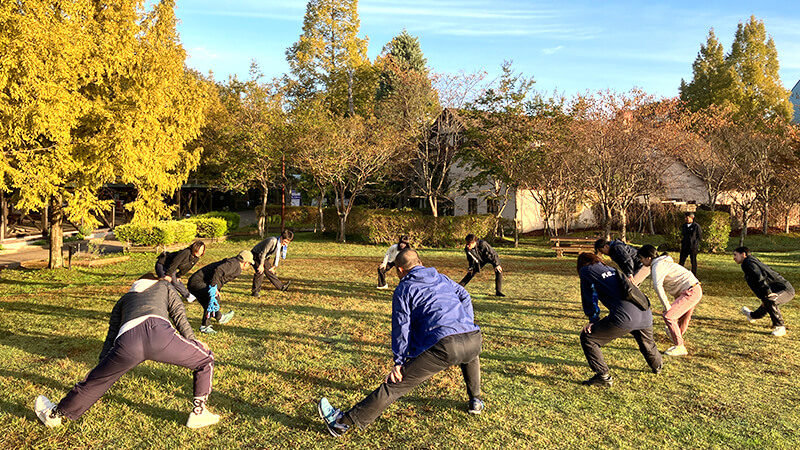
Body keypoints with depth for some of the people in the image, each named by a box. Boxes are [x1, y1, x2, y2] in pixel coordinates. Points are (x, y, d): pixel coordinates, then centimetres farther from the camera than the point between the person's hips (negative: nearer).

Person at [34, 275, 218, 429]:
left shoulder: (124, 299, 42)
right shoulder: (165, 286, 35)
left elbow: (111, 337, 36)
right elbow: (179, 315, 18)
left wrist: (101, 365, 37)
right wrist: (192, 340, 12)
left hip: (128, 341, 3)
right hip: (158, 331, -3)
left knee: (97, 379, 26)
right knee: (205, 359, 13)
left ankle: (55, 414, 44)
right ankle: (198, 412, 16)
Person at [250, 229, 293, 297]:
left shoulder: (284, 245, -6)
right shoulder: (272, 241, -33)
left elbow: (278, 256, 8)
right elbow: (263, 253, -27)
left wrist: (274, 266, 6)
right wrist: (261, 265, -20)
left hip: (264, 257, 8)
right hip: (256, 255, -8)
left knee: (269, 271, 14)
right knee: (260, 271, -20)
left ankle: (281, 287, 22)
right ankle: (255, 292, -13)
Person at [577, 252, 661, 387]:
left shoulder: (586, 270, 11)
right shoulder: (612, 269, 29)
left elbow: (589, 298, 11)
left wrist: (593, 319, 16)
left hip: (625, 317, -8)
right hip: (646, 314, 8)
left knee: (587, 338, 2)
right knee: (647, 343, 36)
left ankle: (603, 376, 0)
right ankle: (657, 367, 61)